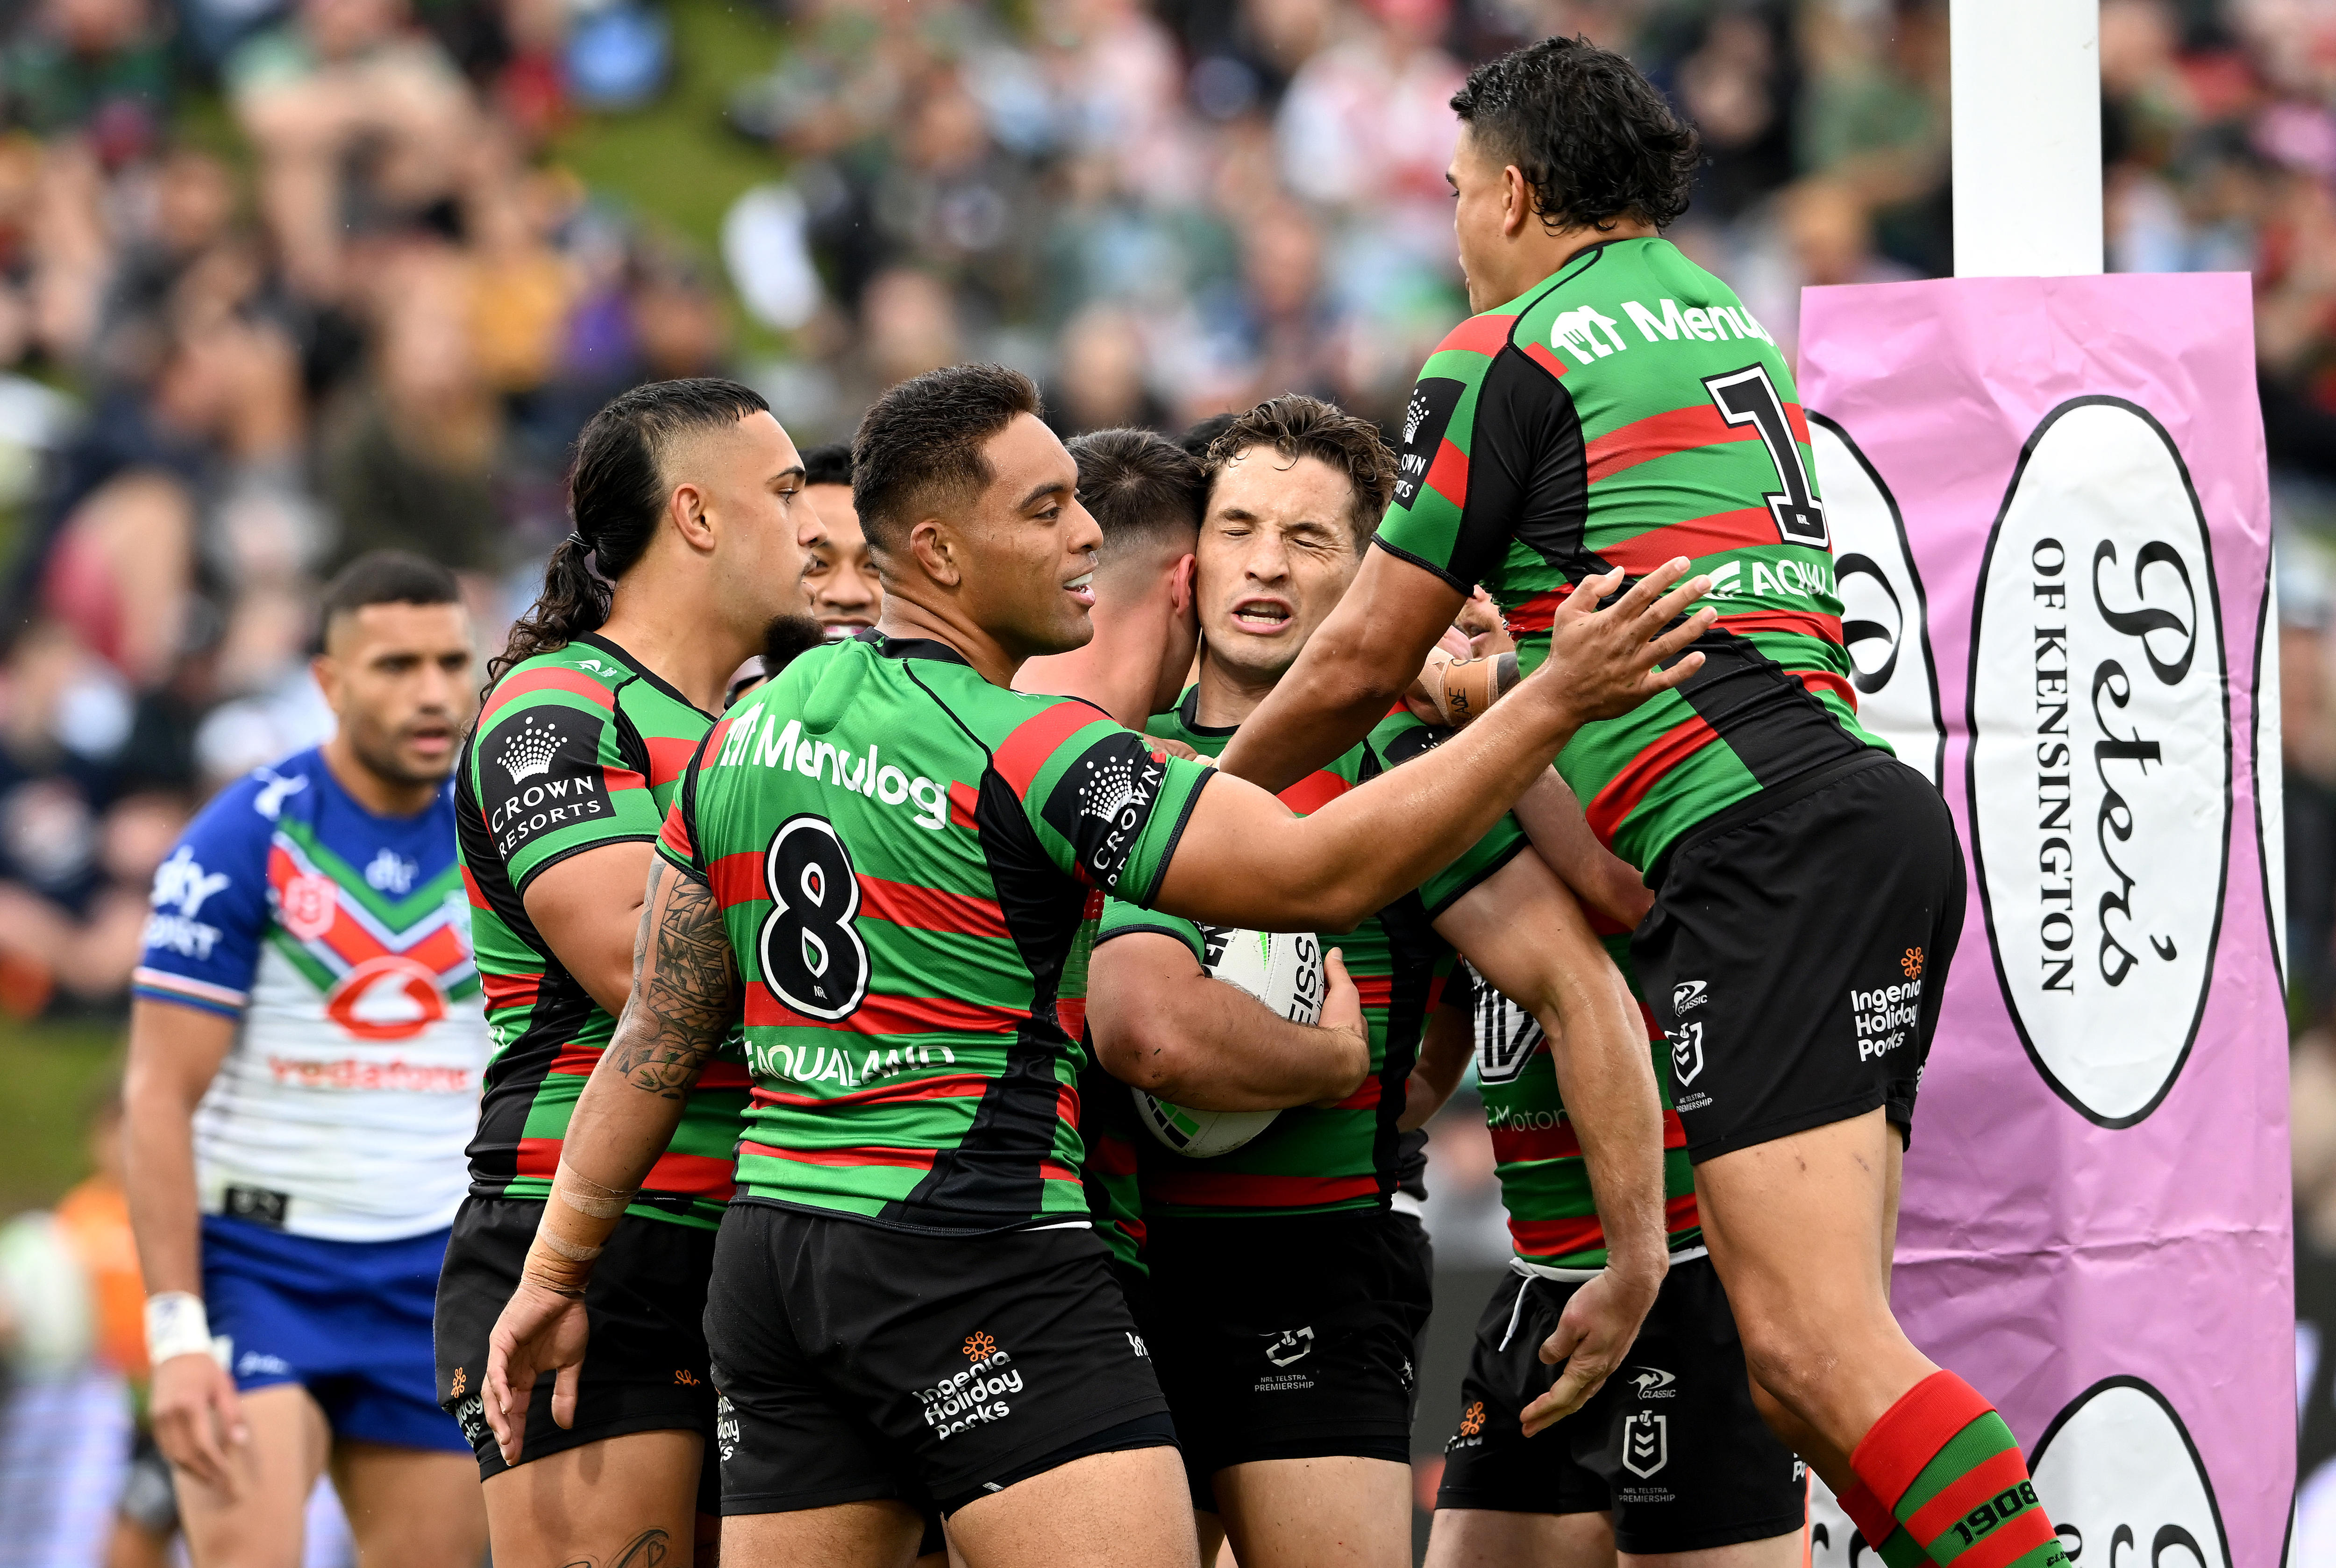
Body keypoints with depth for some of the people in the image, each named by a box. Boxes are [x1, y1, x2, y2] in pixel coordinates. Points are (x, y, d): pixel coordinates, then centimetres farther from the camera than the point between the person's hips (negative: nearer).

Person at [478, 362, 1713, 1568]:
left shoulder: (750, 729, 10)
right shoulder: (1029, 752, -13)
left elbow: (657, 1037, 15)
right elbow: (1320, 874, -17)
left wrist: (555, 1271, 23)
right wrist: (1554, 703, -18)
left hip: (771, 1249, 8)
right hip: (977, 1268, -8)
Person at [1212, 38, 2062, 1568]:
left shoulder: (1508, 353, 2)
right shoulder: (1724, 319, 26)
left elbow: (1361, 664, 7)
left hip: (1771, 839, -9)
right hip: (1874, 810, 9)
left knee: (1813, 1338, -19)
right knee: (1804, 1347, 6)